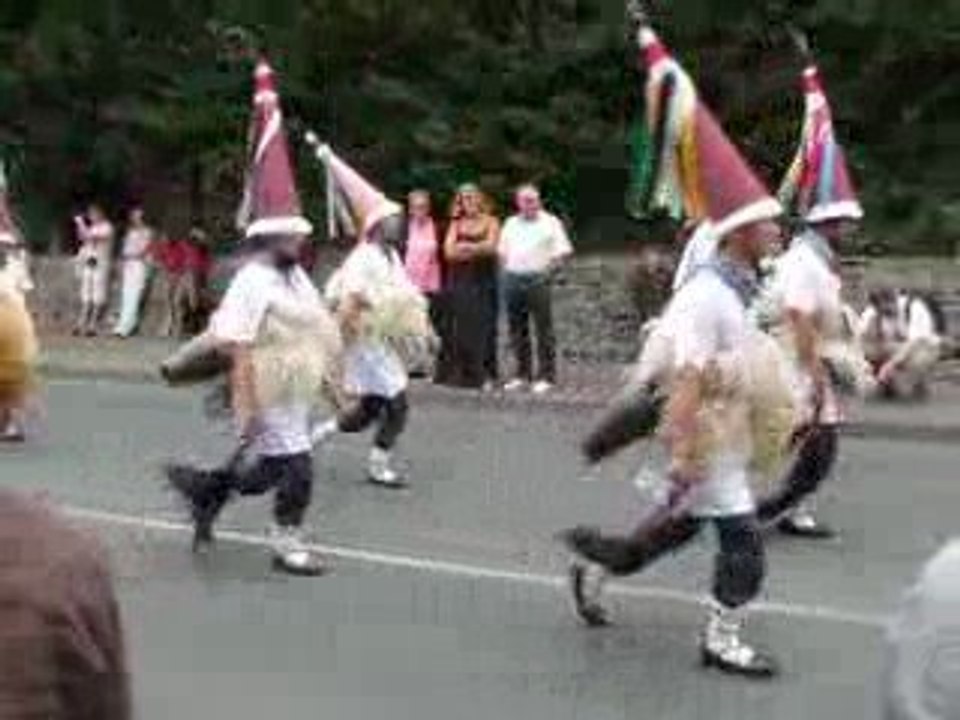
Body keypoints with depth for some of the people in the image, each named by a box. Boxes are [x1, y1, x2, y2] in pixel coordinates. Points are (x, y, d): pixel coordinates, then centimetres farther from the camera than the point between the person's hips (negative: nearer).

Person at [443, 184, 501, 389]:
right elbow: (449, 251, 1)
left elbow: (491, 247, -8)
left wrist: (464, 247, -7)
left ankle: (484, 374, -4)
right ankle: (461, 374, 2)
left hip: (483, 281, -2)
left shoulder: (490, 222, 5)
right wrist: (477, 249, -8)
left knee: (483, 326, -5)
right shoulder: (457, 223, 13)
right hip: (460, 281, 2)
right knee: (460, 327, -1)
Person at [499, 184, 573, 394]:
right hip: (513, 279, 5)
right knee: (517, 329, 7)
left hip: (538, 279, -5)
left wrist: (553, 262, -14)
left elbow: (564, 249, 0)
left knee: (543, 329, -6)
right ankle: (523, 374, 15)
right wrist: (507, 271, 7)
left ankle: (546, 376, -3)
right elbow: (503, 252, 21)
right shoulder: (511, 224, 17)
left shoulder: (550, 222, 4)